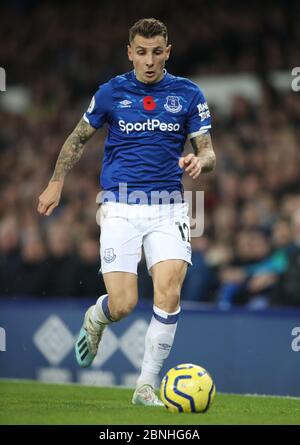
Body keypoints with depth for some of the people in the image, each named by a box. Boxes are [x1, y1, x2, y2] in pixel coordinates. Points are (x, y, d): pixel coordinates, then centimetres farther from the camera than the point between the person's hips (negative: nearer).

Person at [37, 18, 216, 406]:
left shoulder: (188, 94, 3)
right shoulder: (112, 92, 3)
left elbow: (208, 153, 4)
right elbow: (78, 138, 17)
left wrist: (199, 162, -18)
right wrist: (56, 183, 14)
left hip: (168, 208, 1)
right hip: (120, 209, -1)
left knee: (169, 293, -17)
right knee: (122, 305, -9)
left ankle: (146, 386, -4)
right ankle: (94, 320, 31)